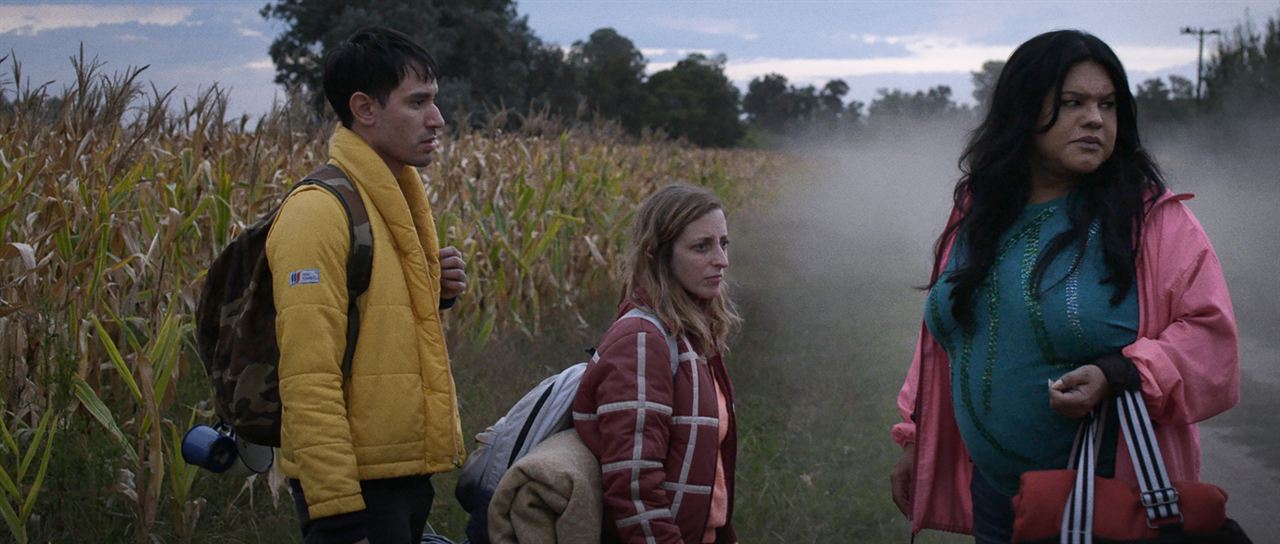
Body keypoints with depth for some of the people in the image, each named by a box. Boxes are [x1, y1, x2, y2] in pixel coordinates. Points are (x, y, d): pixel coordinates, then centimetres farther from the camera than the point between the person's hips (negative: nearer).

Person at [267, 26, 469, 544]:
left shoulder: (395, 199, 13)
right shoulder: (320, 210, -15)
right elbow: (309, 374, -21)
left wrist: (432, 293, 2)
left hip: (406, 475, 9)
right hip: (356, 484, -9)